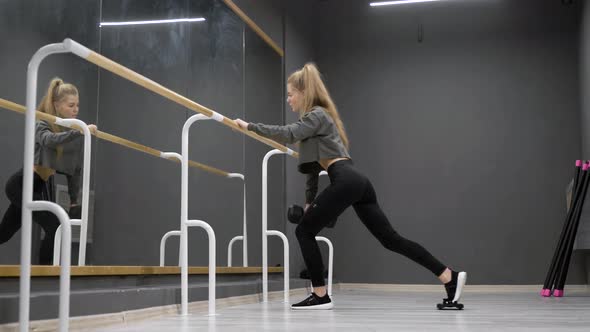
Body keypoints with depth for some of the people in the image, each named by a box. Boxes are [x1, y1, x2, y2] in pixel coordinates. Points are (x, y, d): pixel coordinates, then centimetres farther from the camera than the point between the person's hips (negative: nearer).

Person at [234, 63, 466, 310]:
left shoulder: (316, 115, 0)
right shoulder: (316, 117, 29)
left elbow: (289, 134, -19)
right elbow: (314, 165, 29)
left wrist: (249, 126, -15)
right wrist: (309, 201, 28)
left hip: (345, 182, -10)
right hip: (356, 182, 10)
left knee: (304, 231, 0)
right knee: (390, 238, 6)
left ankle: (320, 297, 1)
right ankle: (450, 277, 5)